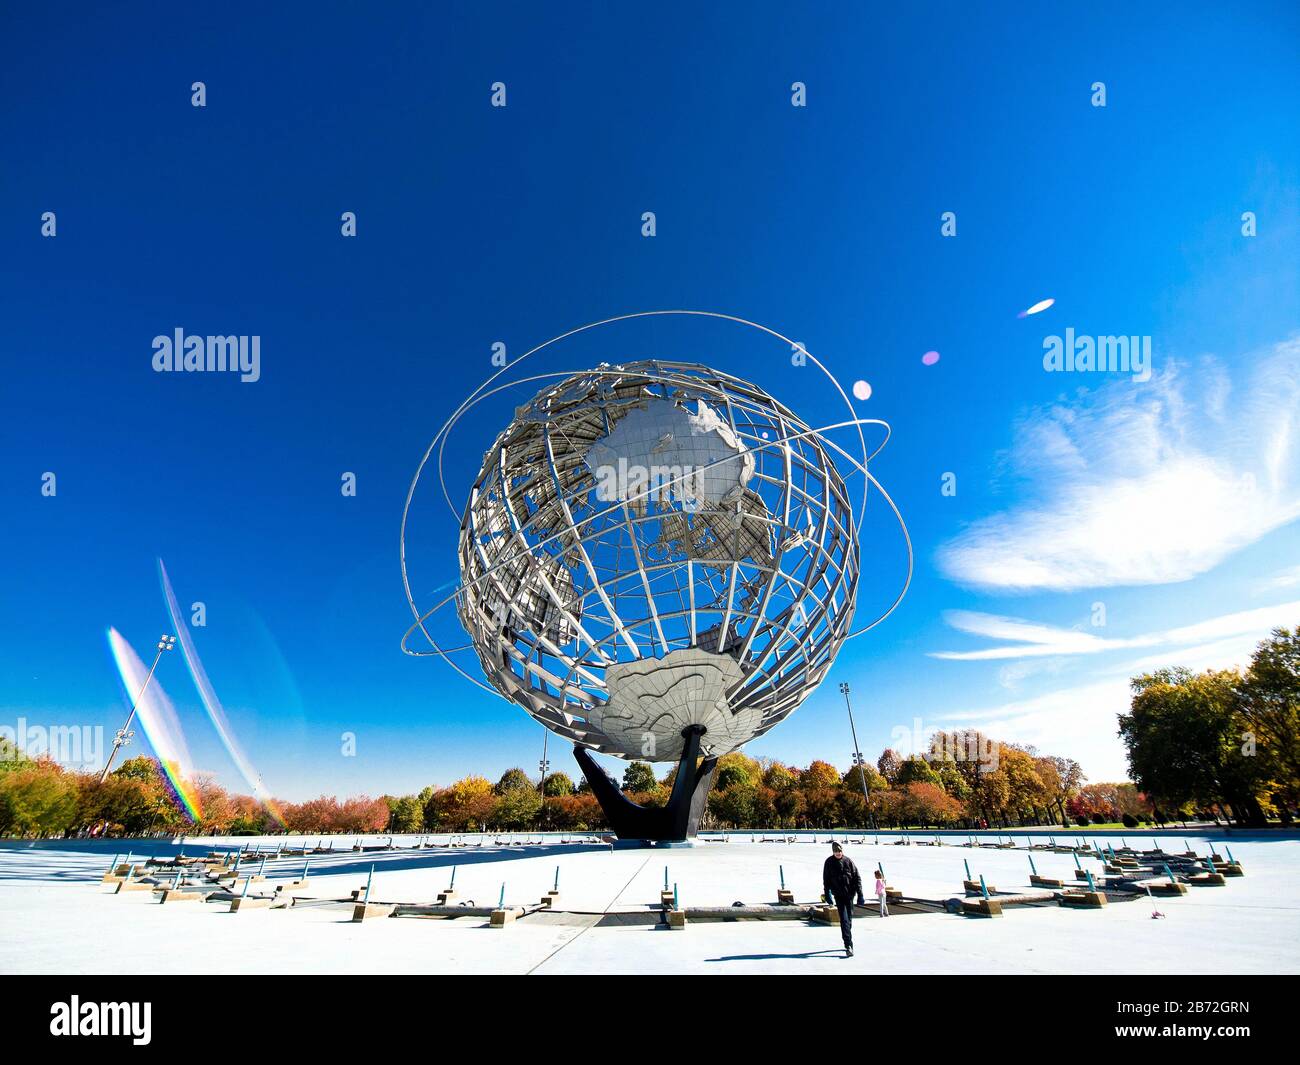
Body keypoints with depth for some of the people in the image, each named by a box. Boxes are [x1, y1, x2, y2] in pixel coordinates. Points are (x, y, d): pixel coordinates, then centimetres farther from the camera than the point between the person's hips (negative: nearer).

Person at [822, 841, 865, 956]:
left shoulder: (848, 860, -2)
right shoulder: (829, 862, -3)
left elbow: (857, 877, 0)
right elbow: (826, 879, 2)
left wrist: (860, 895, -5)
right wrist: (827, 893, -7)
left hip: (850, 894, 2)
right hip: (838, 895, -2)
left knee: (849, 918, 12)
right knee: (844, 919, -12)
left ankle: (848, 942, 29)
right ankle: (848, 946, -17)